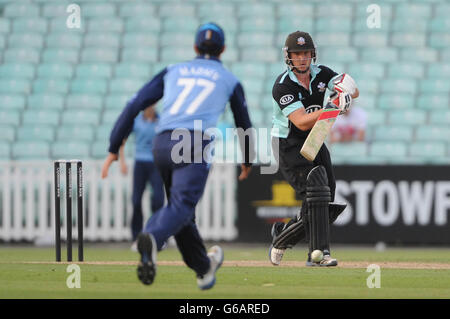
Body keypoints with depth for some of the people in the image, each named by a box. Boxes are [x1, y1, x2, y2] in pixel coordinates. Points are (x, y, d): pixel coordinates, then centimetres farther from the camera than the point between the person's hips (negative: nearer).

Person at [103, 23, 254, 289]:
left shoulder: (173, 71, 24)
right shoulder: (229, 80, 20)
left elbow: (134, 105, 14)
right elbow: (244, 125, 29)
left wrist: (114, 148, 12)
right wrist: (248, 161, 47)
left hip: (162, 144, 4)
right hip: (195, 145, -4)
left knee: (181, 207, 20)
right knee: (182, 205, -19)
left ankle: (204, 268, 30)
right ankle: (152, 238, -50)